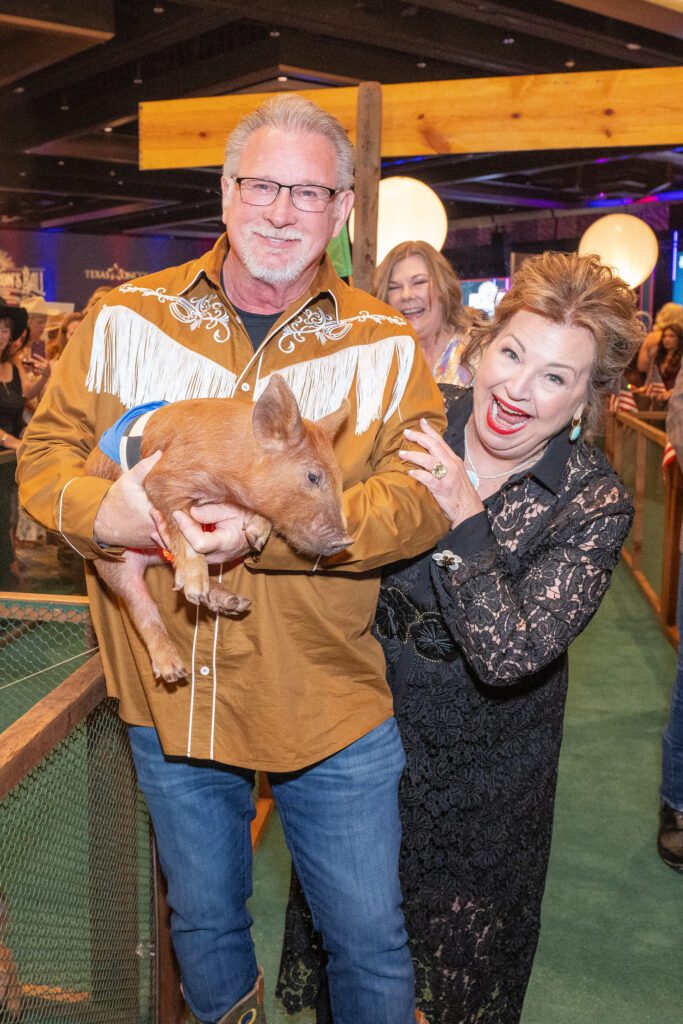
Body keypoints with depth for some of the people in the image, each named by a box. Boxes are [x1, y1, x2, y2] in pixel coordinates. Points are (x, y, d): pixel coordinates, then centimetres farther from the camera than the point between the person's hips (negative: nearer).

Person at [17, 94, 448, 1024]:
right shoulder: (124, 320, 0)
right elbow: (46, 453, 2)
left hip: (331, 707, -1)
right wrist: (101, 511, -21)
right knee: (203, 922, 25)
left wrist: (271, 529, -29)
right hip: (169, 699, 2)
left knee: (369, 935, 15)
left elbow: (418, 497, -15)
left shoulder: (386, 346, -5)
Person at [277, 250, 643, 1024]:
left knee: (462, 936, 22)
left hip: (485, 754, -2)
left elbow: (507, 655, -28)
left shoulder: (595, 503, -21)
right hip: (369, 711, 2)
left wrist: (464, 517, -37)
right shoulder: (413, 422, -16)